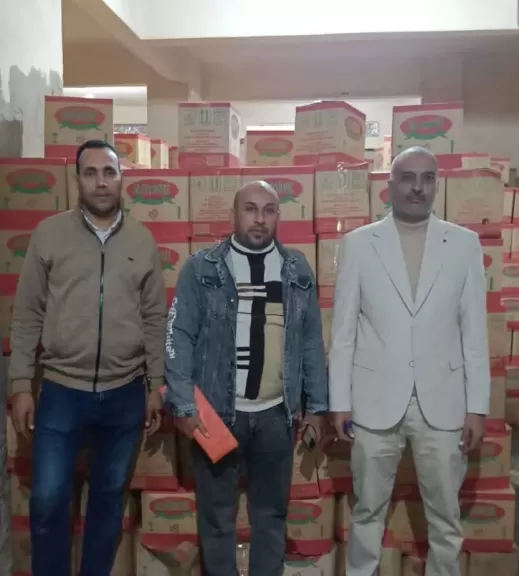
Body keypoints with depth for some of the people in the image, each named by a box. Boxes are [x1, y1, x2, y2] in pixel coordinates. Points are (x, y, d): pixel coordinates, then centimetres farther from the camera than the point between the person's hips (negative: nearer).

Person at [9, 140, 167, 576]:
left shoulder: (143, 241, 2)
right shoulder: (49, 234, -2)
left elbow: (156, 320, 5)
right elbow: (28, 315, 0)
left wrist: (156, 386, 4)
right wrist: (22, 385, -3)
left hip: (124, 394, 2)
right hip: (61, 392, -1)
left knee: (110, 498, 15)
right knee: (48, 501, 4)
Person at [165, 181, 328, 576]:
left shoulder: (297, 269, 4)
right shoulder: (202, 268, -3)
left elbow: (312, 341, 7)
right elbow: (179, 338, -5)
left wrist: (316, 405, 7)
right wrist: (184, 406, -11)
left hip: (277, 413, 2)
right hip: (217, 411, -2)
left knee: (271, 514, 15)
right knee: (217, 514, 12)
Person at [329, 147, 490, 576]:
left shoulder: (465, 244, 2)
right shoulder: (358, 243, 0)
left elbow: (474, 331, 2)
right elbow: (343, 330, 0)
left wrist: (477, 406, 0)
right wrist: (339, 400, -2)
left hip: (442, 402, 1)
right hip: (376, 401, 0)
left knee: (445, 515, 13)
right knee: (368, 510, 14)